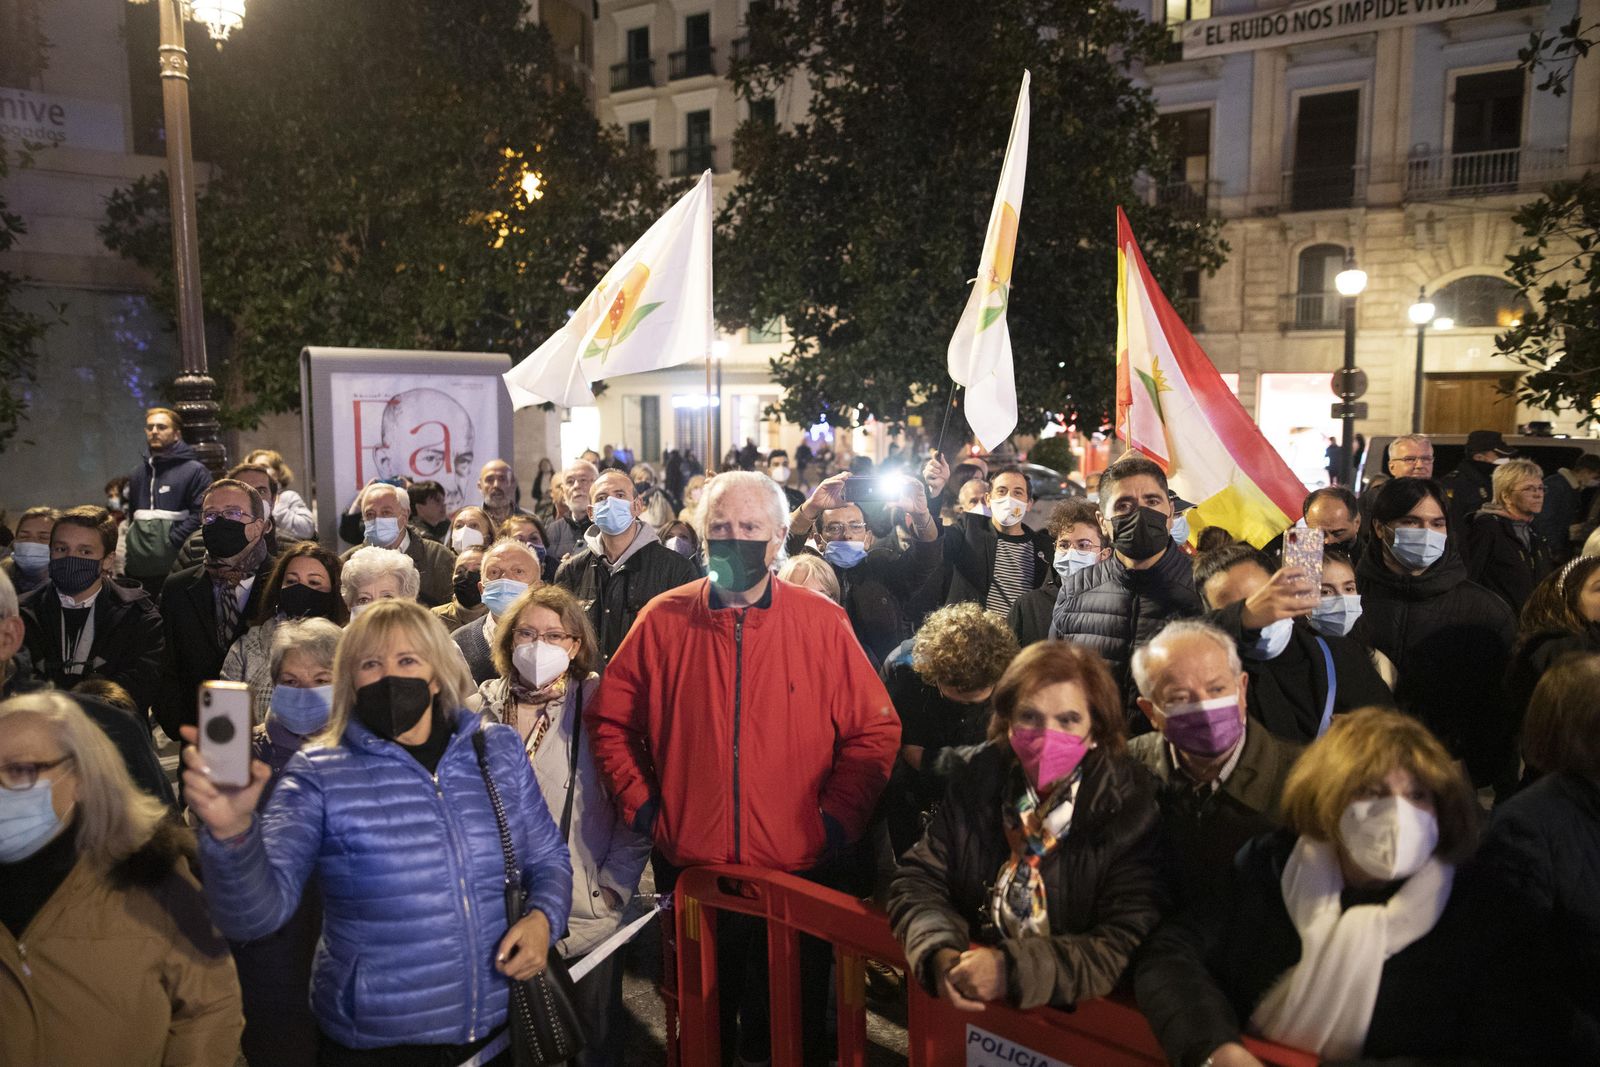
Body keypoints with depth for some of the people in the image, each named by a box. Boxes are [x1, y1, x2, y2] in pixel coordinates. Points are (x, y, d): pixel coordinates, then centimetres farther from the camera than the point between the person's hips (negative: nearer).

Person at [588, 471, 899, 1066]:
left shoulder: (822, 623, -6)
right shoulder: (663, 620, -3)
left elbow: (876, 732, -3)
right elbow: (610, 721, 5)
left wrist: (837, 821, -9)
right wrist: (640, 807, -2)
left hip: (800, 868, -1)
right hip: (687, 867, 1)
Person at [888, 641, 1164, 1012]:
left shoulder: (1131, 807, -10)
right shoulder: (979, 779, 1)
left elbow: (1127, 945, -14)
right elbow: (919, 877, 4)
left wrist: (1014, 971, -24)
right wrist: (940, 955, -15)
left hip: (1075, 1017, -2)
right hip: (972, 1007, 3)